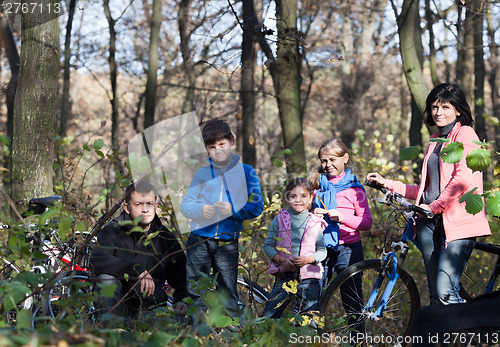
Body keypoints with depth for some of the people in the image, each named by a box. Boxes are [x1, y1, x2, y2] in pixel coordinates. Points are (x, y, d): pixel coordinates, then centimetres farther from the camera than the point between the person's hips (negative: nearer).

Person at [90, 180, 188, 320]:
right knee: (106, 277, -31)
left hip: (152, 307, 2)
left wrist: (181, 299, -4)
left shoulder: (164, 236, 8)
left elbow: (180, 269, 16)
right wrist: (137, 270, -27)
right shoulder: (113, 230, -5)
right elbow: (97, 260, -23)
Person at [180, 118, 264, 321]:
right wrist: (200, 210, -13)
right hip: (199, 241, 2)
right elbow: (185, 205, 8)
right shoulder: (202, 174, 10)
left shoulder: (246, 172, 5)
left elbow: (256, 207, 1)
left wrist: (233, 210, -15)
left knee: (228, 295, -1)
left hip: (228, 243, -2)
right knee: (195, 293, 4)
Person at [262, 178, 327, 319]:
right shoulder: (280, 219, 4)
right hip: (284, 275, 0)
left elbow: (322, 251, 5)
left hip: (308, 277, 0)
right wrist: (281, 260, -13)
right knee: (269, 316, -2)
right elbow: (268, 245, 4)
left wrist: (308, 259, -15)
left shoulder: (315, 223, 5)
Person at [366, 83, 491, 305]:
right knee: (435, 294, 3)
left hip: (458, 220, -7)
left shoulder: (465, 134, 0)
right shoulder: (435, 141, 23)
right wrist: (388, 184, 21)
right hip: (430, 221, 7)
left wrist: (434, 207, -14)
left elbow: (463, 178, -14)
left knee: (445, 291, -17)